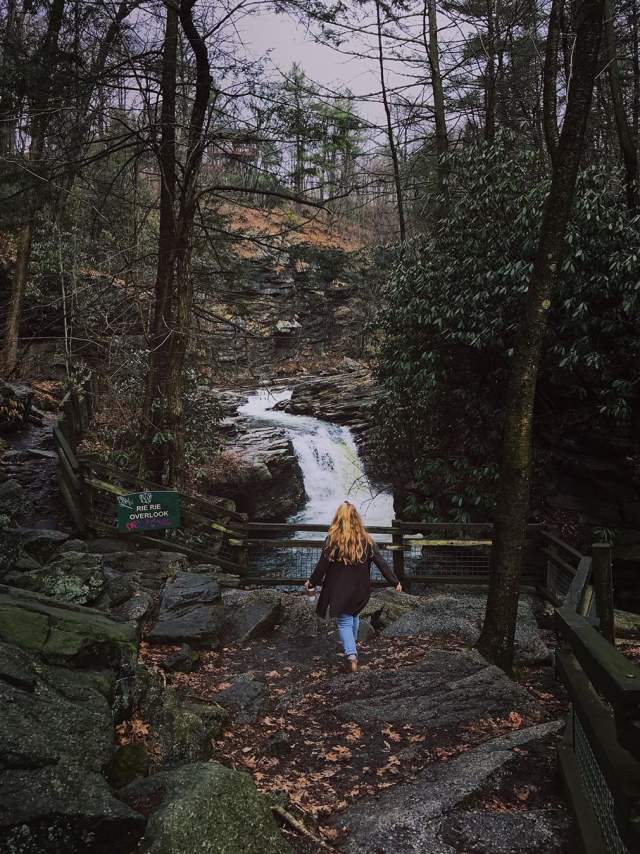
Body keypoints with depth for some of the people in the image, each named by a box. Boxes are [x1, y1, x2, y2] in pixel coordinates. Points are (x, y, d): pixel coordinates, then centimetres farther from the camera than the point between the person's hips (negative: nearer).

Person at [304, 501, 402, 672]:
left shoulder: (333, 539, -14)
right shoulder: (366, 540, -5)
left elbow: (322, 565, -11)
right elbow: (381, 563, -4)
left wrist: (312, 582, 4)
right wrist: (395, 582, 4)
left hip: (339, 590, -3)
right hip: (360, 590, 4)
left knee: (344, 621, 4)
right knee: (354, 615, 26)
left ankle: (351, 653, -15)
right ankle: (352, 644, 45)